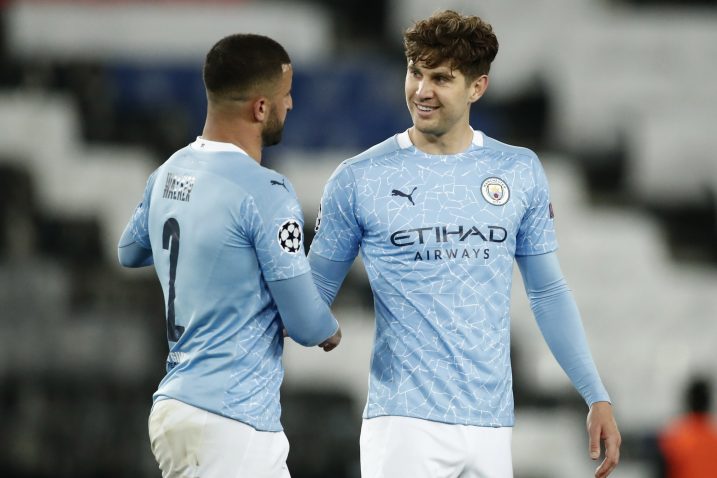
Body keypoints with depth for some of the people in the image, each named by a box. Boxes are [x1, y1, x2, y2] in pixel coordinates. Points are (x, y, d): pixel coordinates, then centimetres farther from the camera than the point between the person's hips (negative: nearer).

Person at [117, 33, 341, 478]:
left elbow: (130, 251, 29)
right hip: (233, 422, -9)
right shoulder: (265, 193, -16)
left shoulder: (168, 174, 8)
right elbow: (306, 323, -11)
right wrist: (332, 332, 11)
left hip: (174, 403, 9)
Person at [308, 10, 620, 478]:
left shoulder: (520, 171, 8)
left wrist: (597, 396, 9)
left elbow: (549, 293, 14)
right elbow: (315, 293, 5)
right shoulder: (358, 180, -1)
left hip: (491, 424, 3)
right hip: (404, 423, -3)